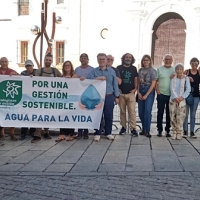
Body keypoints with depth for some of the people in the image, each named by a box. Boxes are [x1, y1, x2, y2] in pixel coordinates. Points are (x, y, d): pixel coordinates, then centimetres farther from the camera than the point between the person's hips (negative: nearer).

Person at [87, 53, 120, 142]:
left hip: (109, 97, 1)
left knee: (109, 116, 6)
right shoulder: (94, 71, 5)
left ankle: (108, 133, 19)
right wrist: (98, 78, -23)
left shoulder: (111, 71, 9)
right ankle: (97, 133, 13)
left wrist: (117, 96, 7)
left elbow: (115, 84, 9)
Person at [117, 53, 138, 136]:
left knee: (132, 111, -7)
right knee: (122, 111, 6)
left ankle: (133, 128, -4)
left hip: (131, 93, 0)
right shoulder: (119, 68, 5)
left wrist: (135, 88, -3)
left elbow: (136, 79, 10)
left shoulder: (134, 68, 9)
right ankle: (123, 127, 17)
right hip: (121, 93, 0)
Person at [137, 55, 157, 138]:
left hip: (149, 91, -5)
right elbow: (138, 82, 12)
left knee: (147, 111, -11)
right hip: (141, 91, 5)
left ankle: (147, 131, -4)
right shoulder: (140, 70, 10)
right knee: (141, 112, 6)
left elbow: (153, 84, -8)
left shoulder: (153, 71, -4)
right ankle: (144, 128, 20)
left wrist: (146, 95, -11)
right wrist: (138, 92, -2)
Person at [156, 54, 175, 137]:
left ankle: (167, 130, 16)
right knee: (160, 113, 3)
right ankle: (159, 130, 10)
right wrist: (157, 91, -6)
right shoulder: (159, 69, 4)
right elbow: (155, 81, 2)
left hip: (171, 95, 1)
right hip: (161, 94, -1)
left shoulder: (174, 70, 7)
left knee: (169, 113, 7)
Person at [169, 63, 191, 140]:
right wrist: (175, 98, -13)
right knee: (173, 117, 0)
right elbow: (172, 89, 0)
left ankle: (179, 133, 1)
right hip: (173, 100, 2)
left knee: (180, 117, -8)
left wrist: (182, 97, -13)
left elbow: (188, 89, -1)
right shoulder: (173, 78, 7)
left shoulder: (186, 78, 3)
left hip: (182, 100, -2)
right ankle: (174, 133, 8)